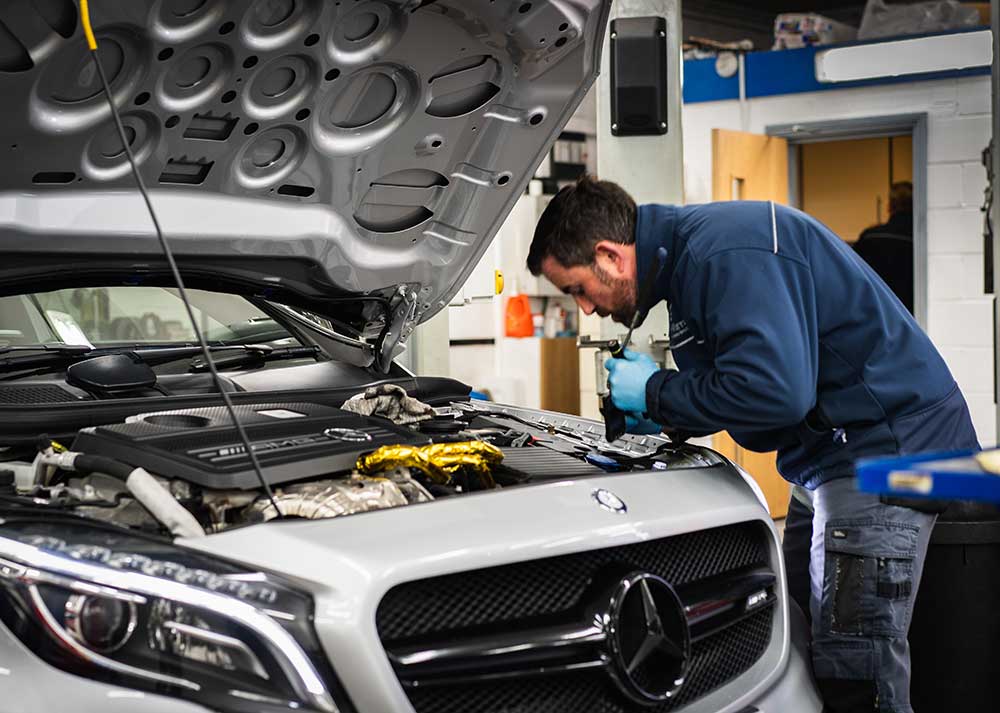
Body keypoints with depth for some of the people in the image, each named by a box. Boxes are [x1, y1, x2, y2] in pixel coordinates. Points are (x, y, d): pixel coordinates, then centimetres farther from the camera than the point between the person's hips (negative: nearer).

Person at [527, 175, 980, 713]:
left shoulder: (727, 253, -21)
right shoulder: (693, 252, 13)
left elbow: (775, 390, -30)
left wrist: (656, 392, -15)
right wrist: (663, 417, 10)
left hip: (888, 442, -11)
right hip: (843, 450, 11)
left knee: (852, 668, -10)